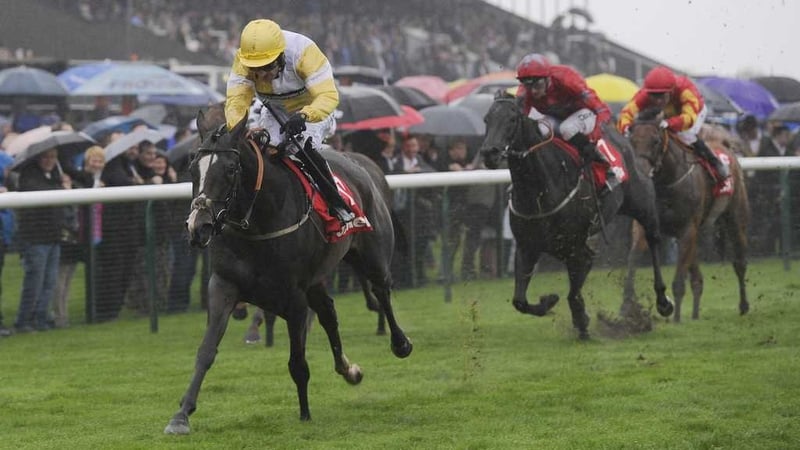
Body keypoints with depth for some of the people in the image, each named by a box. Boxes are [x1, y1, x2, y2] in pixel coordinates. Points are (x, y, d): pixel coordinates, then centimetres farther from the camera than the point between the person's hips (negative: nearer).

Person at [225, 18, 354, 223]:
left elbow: (329, 96, -41)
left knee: (303, 149, -30)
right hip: (275, 114, 5)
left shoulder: (303, 52, -34)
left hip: (312, 112, -5)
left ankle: (340, 208, -20)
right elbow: (236, 99, -29)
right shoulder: (242, 60, -23)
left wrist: (303, 116, -60)